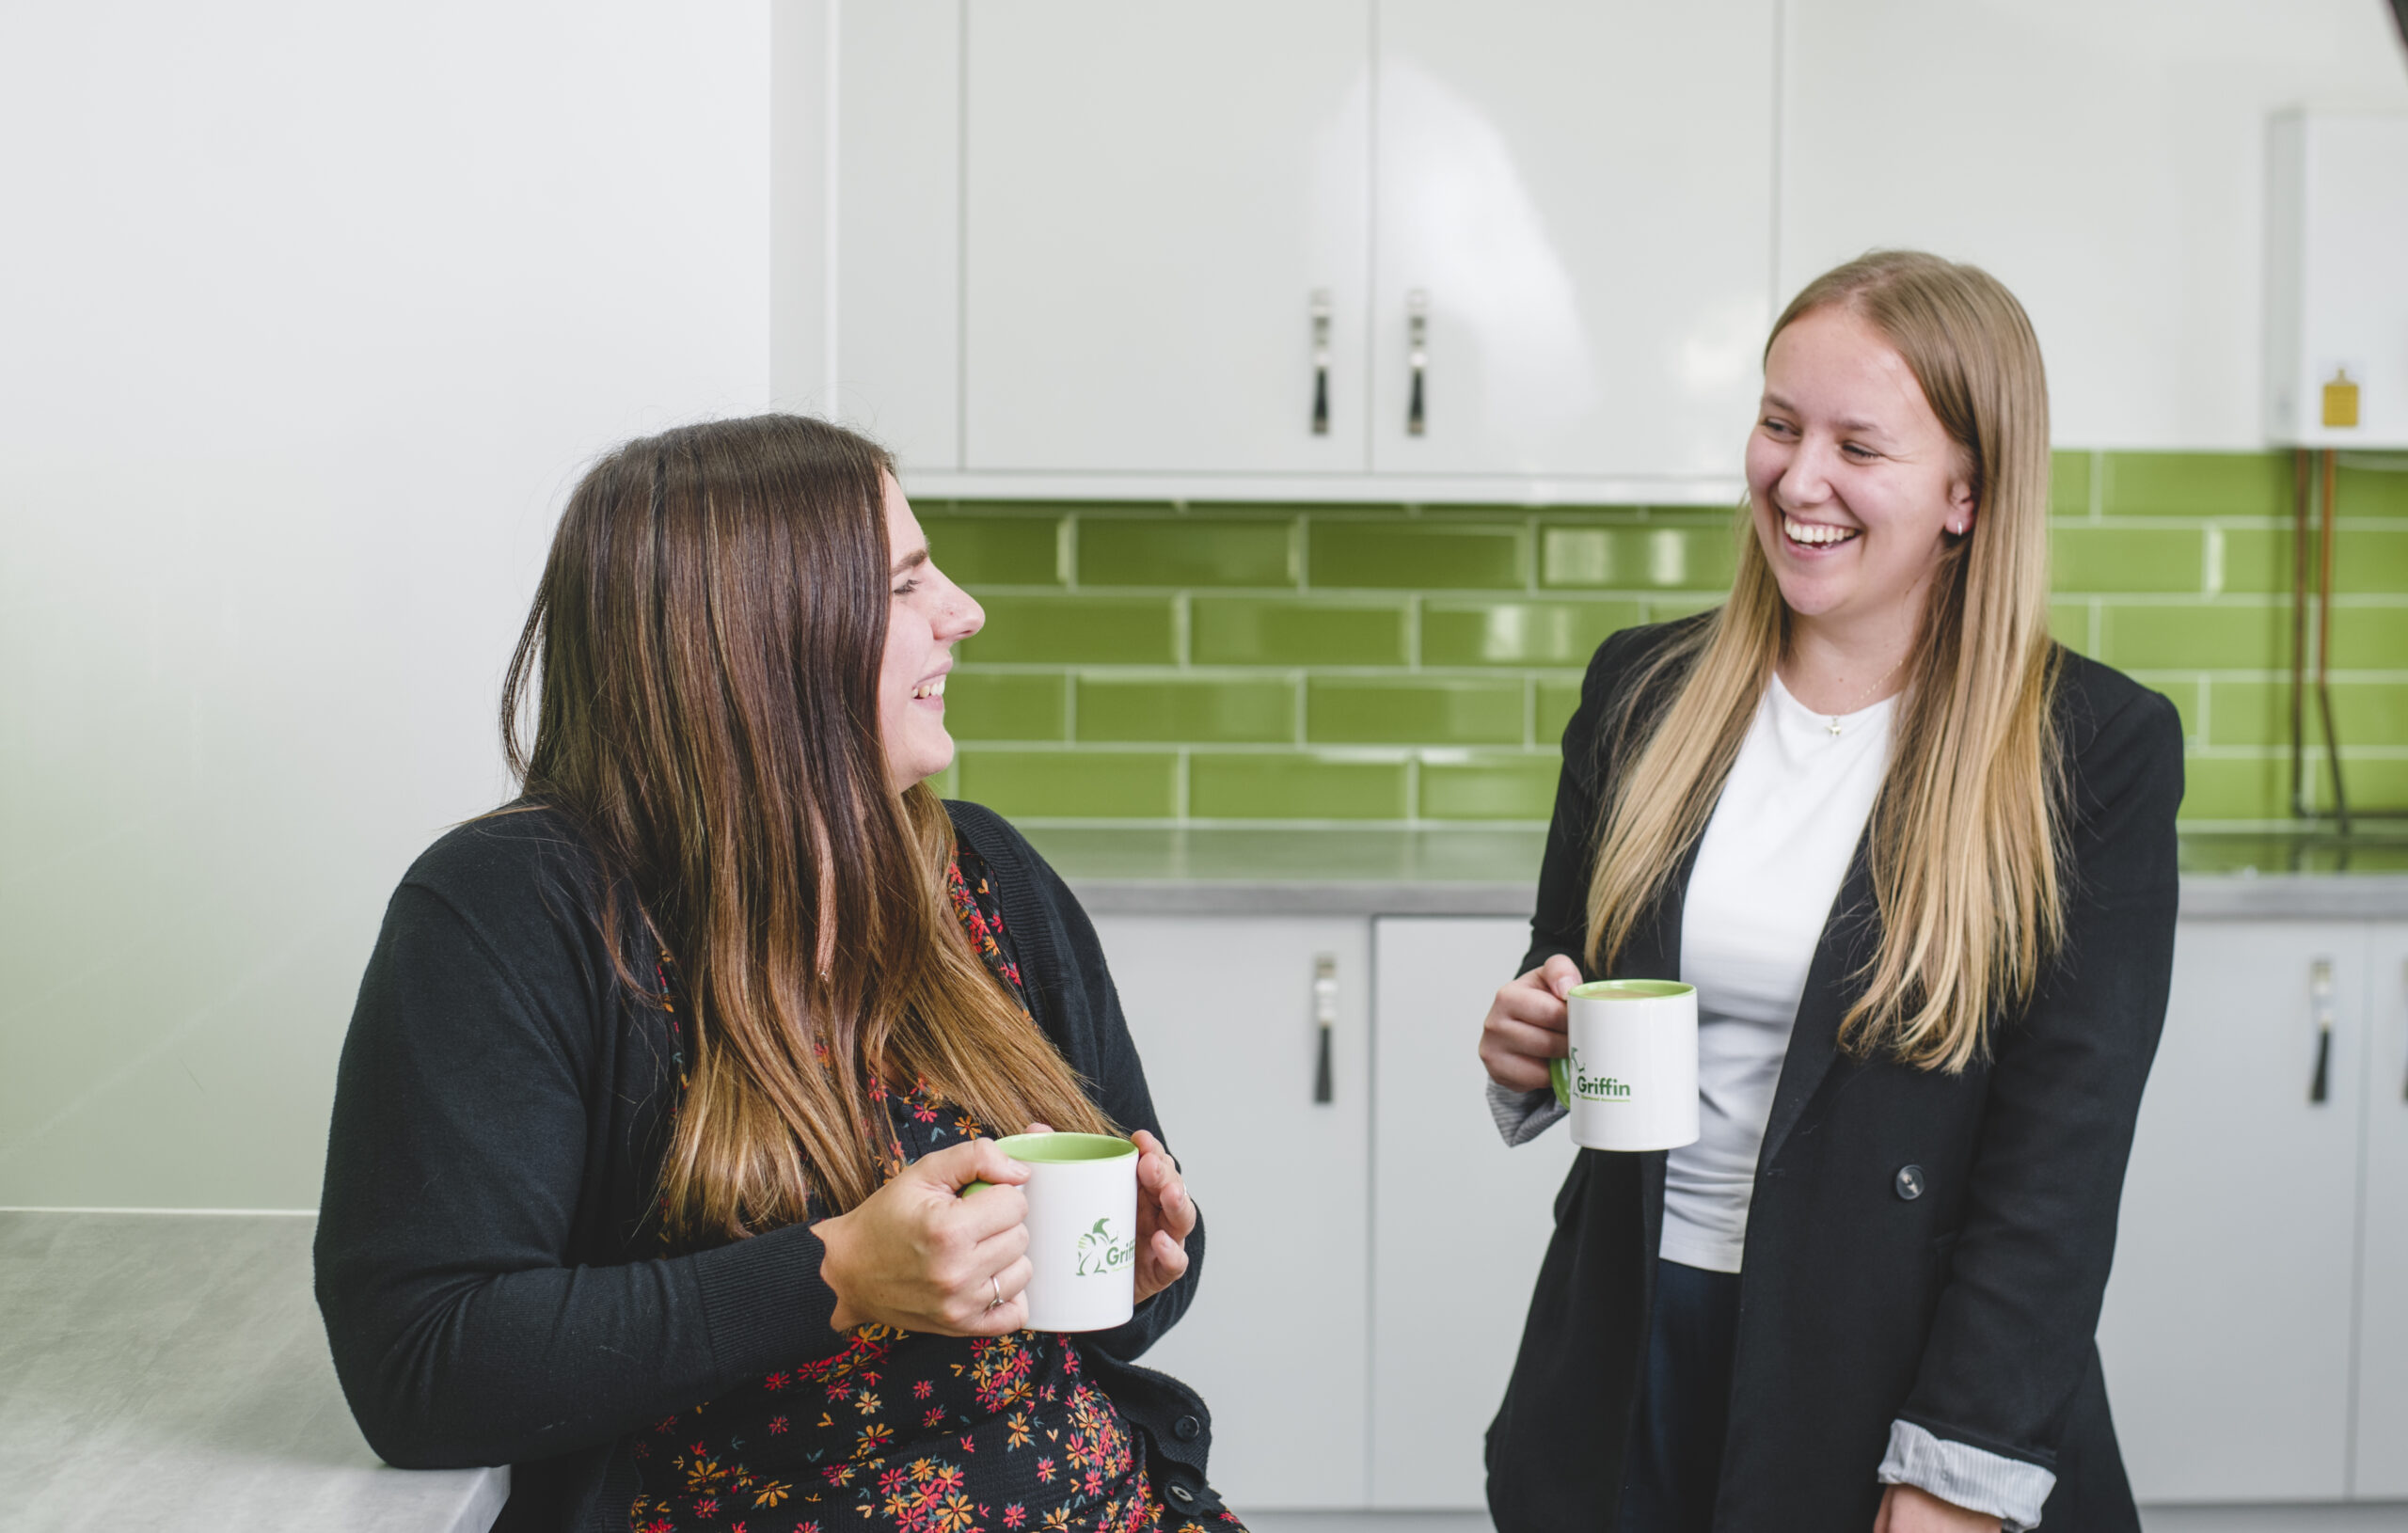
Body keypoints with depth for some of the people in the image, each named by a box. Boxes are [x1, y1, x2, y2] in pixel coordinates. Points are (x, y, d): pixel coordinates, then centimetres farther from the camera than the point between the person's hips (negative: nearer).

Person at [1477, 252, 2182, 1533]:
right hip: (1632, 1353, 4)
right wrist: (1530, 1046, -8)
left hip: (1887, 1373, -3)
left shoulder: (2098, 750, -9)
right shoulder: (1643, 690, 3)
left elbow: (2063, 1152, -11)